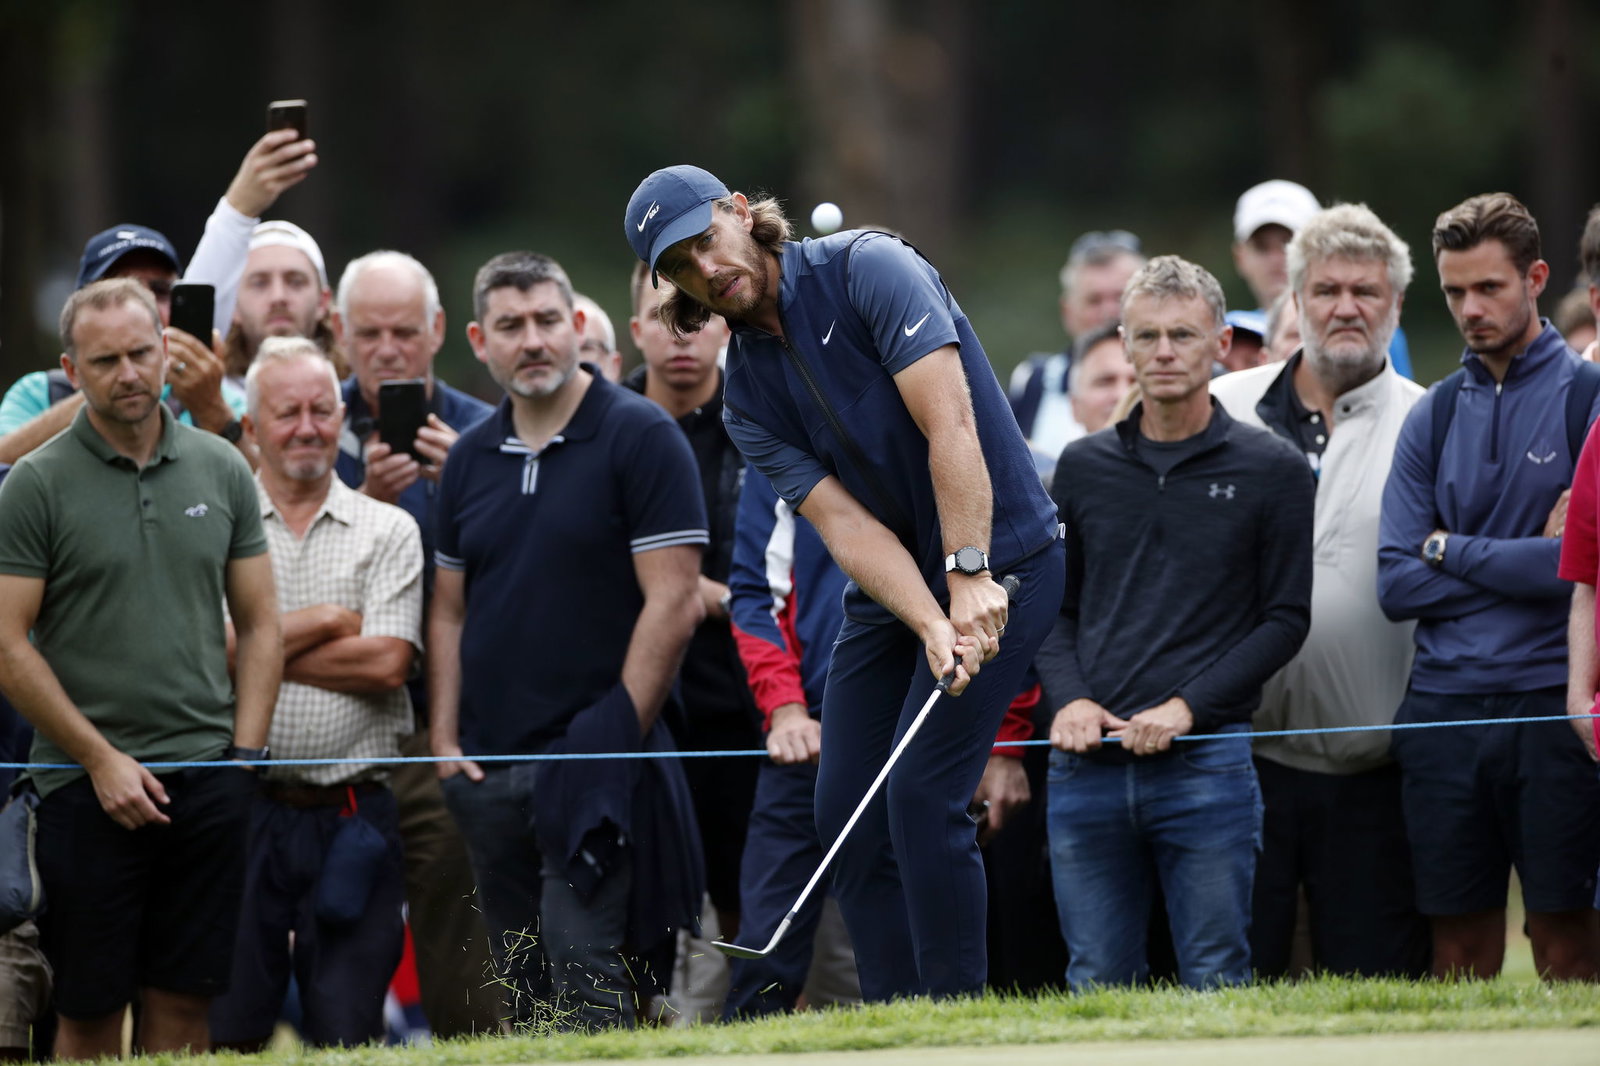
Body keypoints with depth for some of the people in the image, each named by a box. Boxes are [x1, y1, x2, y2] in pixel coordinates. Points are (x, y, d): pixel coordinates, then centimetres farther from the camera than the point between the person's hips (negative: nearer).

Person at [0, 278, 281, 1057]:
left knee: (182, 1005, 3)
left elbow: (260, 626, 13)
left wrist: (244, 756, 2)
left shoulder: (222, 471, 9)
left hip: (209, 780, 3)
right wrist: (102, 761, -9)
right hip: (89, 782, -3)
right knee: (90, 1012, 0)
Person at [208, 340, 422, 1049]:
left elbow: (387, 665, -7)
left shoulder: (389, 531, 7)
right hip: (239, 810, 0)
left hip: (352, 820, 0)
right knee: (226, 1032, 1)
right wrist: (324, 622, -7)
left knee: (347, 1032, 0)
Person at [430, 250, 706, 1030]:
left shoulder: (639, 438, -6)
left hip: (594, 759, -6)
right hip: (488, 764, 6)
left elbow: (674, 601, -10)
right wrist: (445, 739, 6)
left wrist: (622, 733, -13)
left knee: (581, 952, -16)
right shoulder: (470, 459, 13)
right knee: (519, 979, 7)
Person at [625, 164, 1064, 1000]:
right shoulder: (747, 396, 3)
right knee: (846, 810, 3)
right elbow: (846, 524, -8)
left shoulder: (869, 268, -14)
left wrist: (968, 576, -30)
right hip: (889, 588, 7)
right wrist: (930, 626, -24)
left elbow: (950, 425, -23)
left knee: (923, 796, -16)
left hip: (994, 558, -7)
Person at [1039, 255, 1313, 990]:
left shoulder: (1270, 471, 4)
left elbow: (1286, 618, 1)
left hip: (1207, 759, -3)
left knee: (1214, 983, -4)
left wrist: (1187, 706, -10)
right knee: (1096, 984, 3)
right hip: (1087, 762, 3)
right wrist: (1070, 698, -2)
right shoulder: (1083, 468, 14)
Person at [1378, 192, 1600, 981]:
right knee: (1460, 945, 6)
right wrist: (1523, 561, -6)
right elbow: (1398, 585, 4)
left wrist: (1453, 549, -3)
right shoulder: (1433, 418, 12)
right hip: (1444, 708, 4)